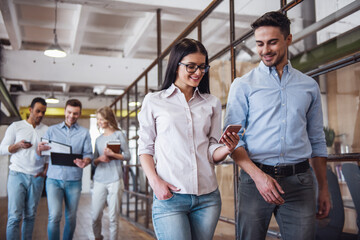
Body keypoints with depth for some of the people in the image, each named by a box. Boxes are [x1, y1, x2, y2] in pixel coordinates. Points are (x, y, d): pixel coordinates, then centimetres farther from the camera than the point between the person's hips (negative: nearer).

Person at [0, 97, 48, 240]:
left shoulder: (47, 130, 9)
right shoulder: (16, 126, 3)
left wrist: (46, 169, -4)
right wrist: (18, 145, -14)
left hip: (37, 178, 2)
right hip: (17, 175, -2)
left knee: (30, 216, 7)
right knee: (14, 217, -7)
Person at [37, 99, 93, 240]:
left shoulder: (84, 133, 9)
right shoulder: (52, 130, 10)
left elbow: (88, 153, 0)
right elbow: (40, 154, 6)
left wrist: (85, 162, -22)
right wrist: (40, 149, -18)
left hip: (74, 180, 1)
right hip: (54, 179, -1)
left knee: (71, 218, 6)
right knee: (54, 216, -12)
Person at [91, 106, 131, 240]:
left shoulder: (118, 134, 4)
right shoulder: (98, 139, 17)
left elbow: (127, 156, 1)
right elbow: (94, 162, 17)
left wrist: (113, 155, -14)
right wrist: (99, 159, -4)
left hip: (115, 180, -4)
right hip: (99, 180, 4)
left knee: (113, 217, -1)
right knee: (96, 216, 4)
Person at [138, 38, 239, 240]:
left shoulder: (212, 103, 12)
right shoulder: (154, 101, 4)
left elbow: (212, 152, 10)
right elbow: (145, 148, 5)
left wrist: (227, 148, -12)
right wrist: (155, 181, -10)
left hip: (208, 196, 3)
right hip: (169, 195, -3)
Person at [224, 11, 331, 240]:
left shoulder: (309, 86, 12)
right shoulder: (243, 85, 4)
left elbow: (317, 140, 15)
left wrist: (324, 187, 11)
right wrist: (258, 175, -15)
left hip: (300, 180, 2)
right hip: (255, 177, -1)